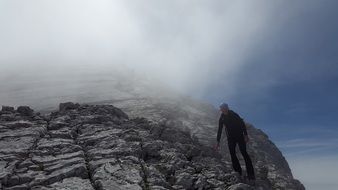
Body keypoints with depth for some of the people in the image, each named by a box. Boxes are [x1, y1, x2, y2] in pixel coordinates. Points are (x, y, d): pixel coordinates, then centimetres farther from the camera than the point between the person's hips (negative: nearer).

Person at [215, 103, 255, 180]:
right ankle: (238, 173, 2)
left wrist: (245, 135, -17)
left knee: (244, 153, -11)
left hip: (239, 136, -4)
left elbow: (242, 124, -7)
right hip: (230, 138, 5)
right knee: (232, 154, -3)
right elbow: (219, 130, 8)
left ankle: (251, 174, -10)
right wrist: (218, 141, 5)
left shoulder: (234, 115, -8)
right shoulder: (221, 118, 4)